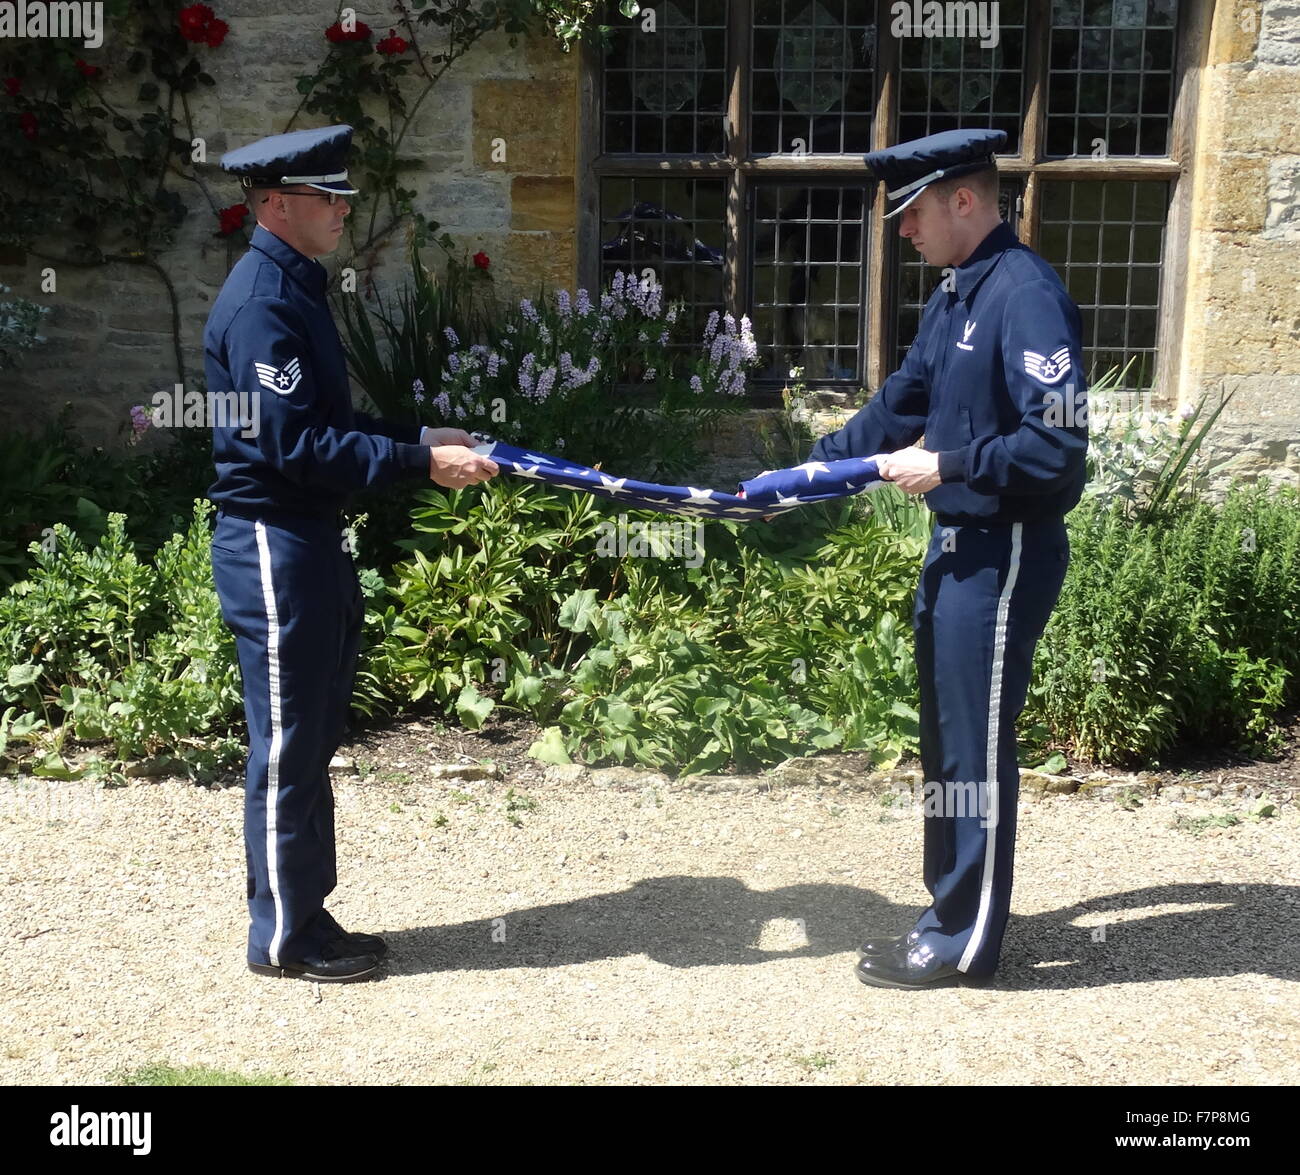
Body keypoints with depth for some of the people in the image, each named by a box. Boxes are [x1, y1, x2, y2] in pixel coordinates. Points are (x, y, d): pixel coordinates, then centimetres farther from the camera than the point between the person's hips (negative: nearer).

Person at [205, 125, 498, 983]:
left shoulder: (296, 289, 14)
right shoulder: (261, 301, -17)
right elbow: (294, 445, -23)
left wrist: (424, 440, 8)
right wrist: (420, 461, -21)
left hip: (313, 540, 10)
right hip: (274, 545, -10)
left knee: (313, 739, 15)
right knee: (287, 746, -1)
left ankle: (307, 914, 26)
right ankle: (283, 936, 12)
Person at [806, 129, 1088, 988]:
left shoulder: (1026, 294, -19)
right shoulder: (955, 297, 12)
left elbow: (1057, 445, -25)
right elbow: (901, 404, 19)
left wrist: (947, 466, -19)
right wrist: (811, 468, 13)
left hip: (1007, 554, -10)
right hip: (958, 546, 10)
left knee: (977, 744, 0)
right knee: (946, 733, 17)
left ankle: (967, 941, 14)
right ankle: (953, 910, 31)